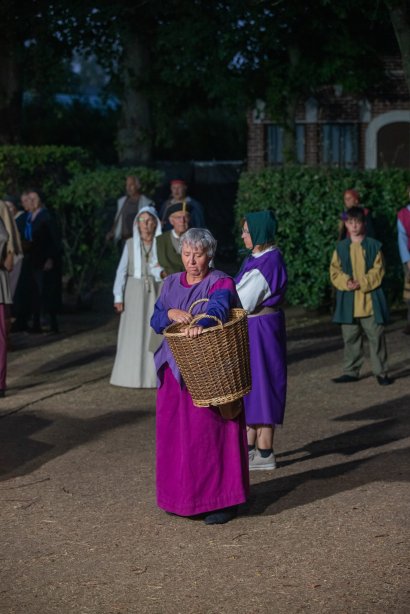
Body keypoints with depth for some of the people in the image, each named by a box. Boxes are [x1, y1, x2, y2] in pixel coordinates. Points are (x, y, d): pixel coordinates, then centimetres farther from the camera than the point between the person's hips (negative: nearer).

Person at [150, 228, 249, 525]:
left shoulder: (221, 283, -7)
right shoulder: (171, 284, 12)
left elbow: (218, 307, -28)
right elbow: (155, 320, 8)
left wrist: (202, 324, -49)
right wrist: (171, 313, -15)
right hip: (175, 370, 6)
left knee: (211, 431, -7)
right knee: (175, 431, 6)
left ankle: (222, 500, -1)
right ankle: (182, 496, 18)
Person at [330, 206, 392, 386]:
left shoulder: (374, 246, 0)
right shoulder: (341, 247, 6)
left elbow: (378, 271, -4)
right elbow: (335, 271, 4)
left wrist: (362, 283, -15)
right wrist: (346, 282, -14)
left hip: (370, 299, -2)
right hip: (348, 302, 2)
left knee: (376, 336, 0)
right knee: (350, 338, 9)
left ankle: (381, 371, 9)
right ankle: (351, 371, 19)